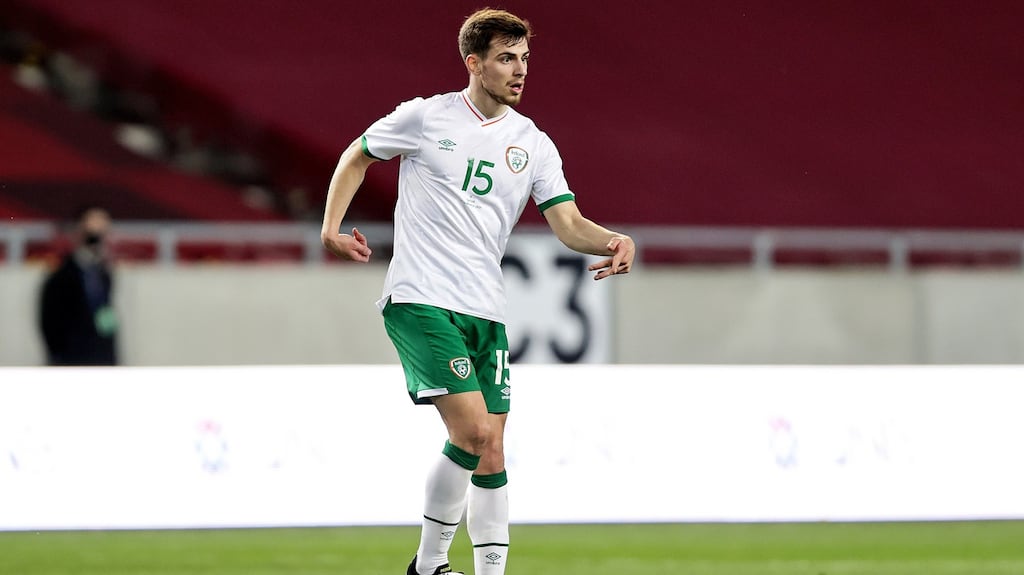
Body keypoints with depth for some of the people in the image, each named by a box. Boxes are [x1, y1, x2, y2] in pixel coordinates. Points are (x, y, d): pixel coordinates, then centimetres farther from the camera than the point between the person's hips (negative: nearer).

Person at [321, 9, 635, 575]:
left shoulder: (533, 144, 8)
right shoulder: (425, 117, -1)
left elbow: (568, 223, 1)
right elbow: (358, 156, 15)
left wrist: (615, 241, -19)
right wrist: (332, 226, 4)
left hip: (485, 313, 5)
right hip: (419, 300, -5)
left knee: (490, 451, 1)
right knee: (473, 432, -17)